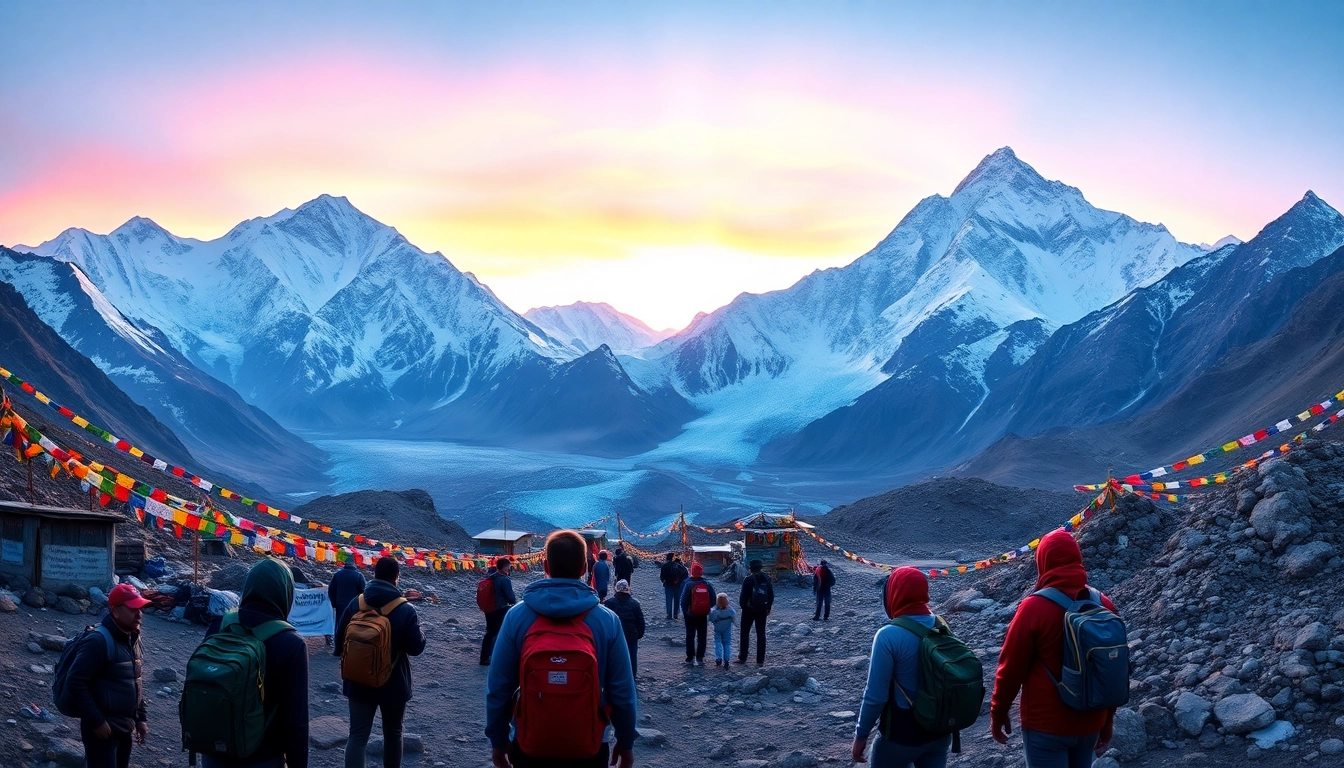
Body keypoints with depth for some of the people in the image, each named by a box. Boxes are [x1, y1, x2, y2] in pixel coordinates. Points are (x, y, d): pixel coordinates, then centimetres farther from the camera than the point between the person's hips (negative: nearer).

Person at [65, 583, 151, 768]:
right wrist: (96, 721, -20)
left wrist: (141, 718, 13)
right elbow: (75, 682, -21)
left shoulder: (133, 639, 9)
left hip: (125, 729, 8)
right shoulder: (99, 641, -18)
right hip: (103, 729, -8)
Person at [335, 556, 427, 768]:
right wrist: (419, 632, 7)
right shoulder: (406, 610, -14)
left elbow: (340, 640, 4)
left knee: (358, 735, 3)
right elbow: (416, 647, -13)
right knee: (393, 733, 15)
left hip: (359, 681, 2)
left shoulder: (356, 604, -4)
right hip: (394, 683, -2)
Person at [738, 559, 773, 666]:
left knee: (745, 633, 10)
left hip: (748, 610, -3)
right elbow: (771, 595, 2)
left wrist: (742, 605, 3)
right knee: (761, 634, 7)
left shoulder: (748, 580, -13)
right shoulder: (766, 579, -3)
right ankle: (760, 660, 5)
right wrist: (768, 607, 12)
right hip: (762, 610, 3)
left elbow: (743, 596, -12)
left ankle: (742, 658, 12)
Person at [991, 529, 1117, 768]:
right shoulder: (1104, 605, -1)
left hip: (1046, 725, -5)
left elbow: (1011, 668, -12)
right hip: (1090, 724, 5)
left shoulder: (1035, 607, -16)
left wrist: (998, 714, 3)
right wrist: (1107, 722, 18)